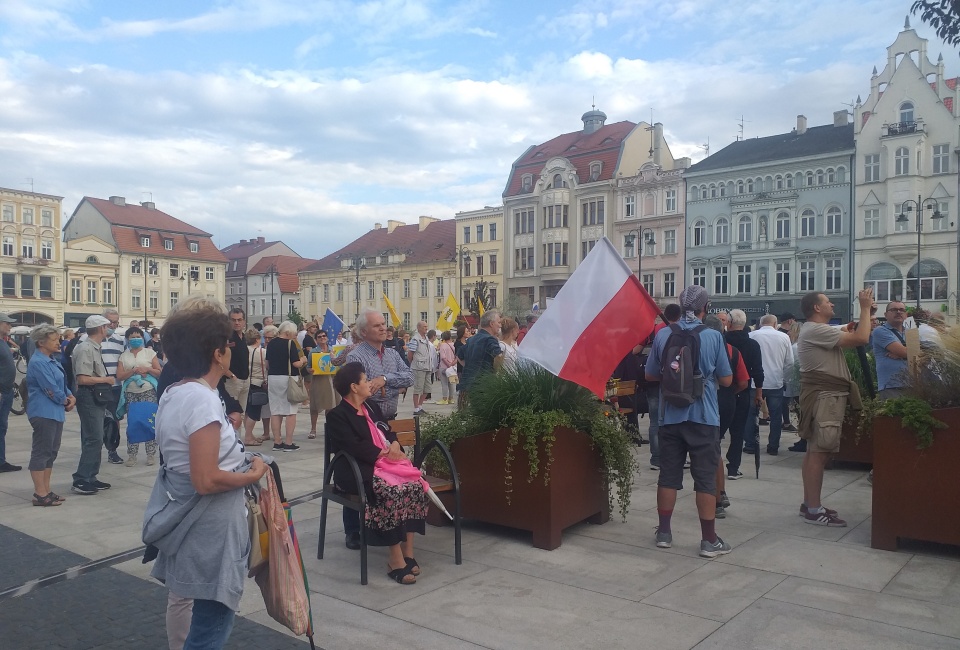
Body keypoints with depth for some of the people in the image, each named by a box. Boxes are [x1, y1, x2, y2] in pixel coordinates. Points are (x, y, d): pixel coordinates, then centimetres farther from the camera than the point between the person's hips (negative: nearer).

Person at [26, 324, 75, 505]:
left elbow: (62, 382, 17)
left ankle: (46, 490, 20)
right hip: (44, 413, -10)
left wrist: (70, 396, -1)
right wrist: (66, 400, -4)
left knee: (51, 452, 13)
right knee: (41, 452, -3)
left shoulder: (52, 359, 14)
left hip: (56, 411, 10)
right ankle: (40, 494, 2)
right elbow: (51, 388, -18)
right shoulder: (38, 362, -15)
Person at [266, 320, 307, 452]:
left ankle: (277, 442, 10)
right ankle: (289, 443, 0)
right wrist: (303, 360, 4)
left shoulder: (271, 344, 9)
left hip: (272, 378, 6)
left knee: (275, 411, 8)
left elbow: (267, 364, 15)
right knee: (291, 412, 0)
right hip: (288, 378, -6)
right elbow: (296, 363, -15)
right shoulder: (290, 343, -11)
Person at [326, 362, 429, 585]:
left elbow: (388, 433, 19)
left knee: (416, 485, -22)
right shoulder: (337, 415, -2)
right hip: (359, 470, -7)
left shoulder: (371, 407, 21)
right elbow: (354, 447, -14)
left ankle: (408, 551, -17)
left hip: (386, 462, 7)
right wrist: (383, 453, -14)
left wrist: (395, 445, -3)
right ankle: (396, 559, -26)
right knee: (393, 491, -33)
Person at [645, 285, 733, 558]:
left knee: (668, 475, 11)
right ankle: (709, 540, 9)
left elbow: (650, 375, 7)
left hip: (670, 416, 3)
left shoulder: (663, 335, -2)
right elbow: (726, 380, -1)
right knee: (705, 478, 4)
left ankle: (664, 533, 20)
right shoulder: (713, 336, -8)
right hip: (703, 417, -2)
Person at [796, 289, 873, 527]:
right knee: (819, 452, -10)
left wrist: (865, 311, 19)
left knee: (815, 451, 13)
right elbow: (861, 338, -19)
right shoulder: (816, 330, -15)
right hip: (824, 396, -11)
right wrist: (865, 307, -8)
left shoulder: (817, 330, 20)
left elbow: (850, 336, 23)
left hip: (826, 395, 11)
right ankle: (814, 511, -8)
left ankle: (809, 504, 20)